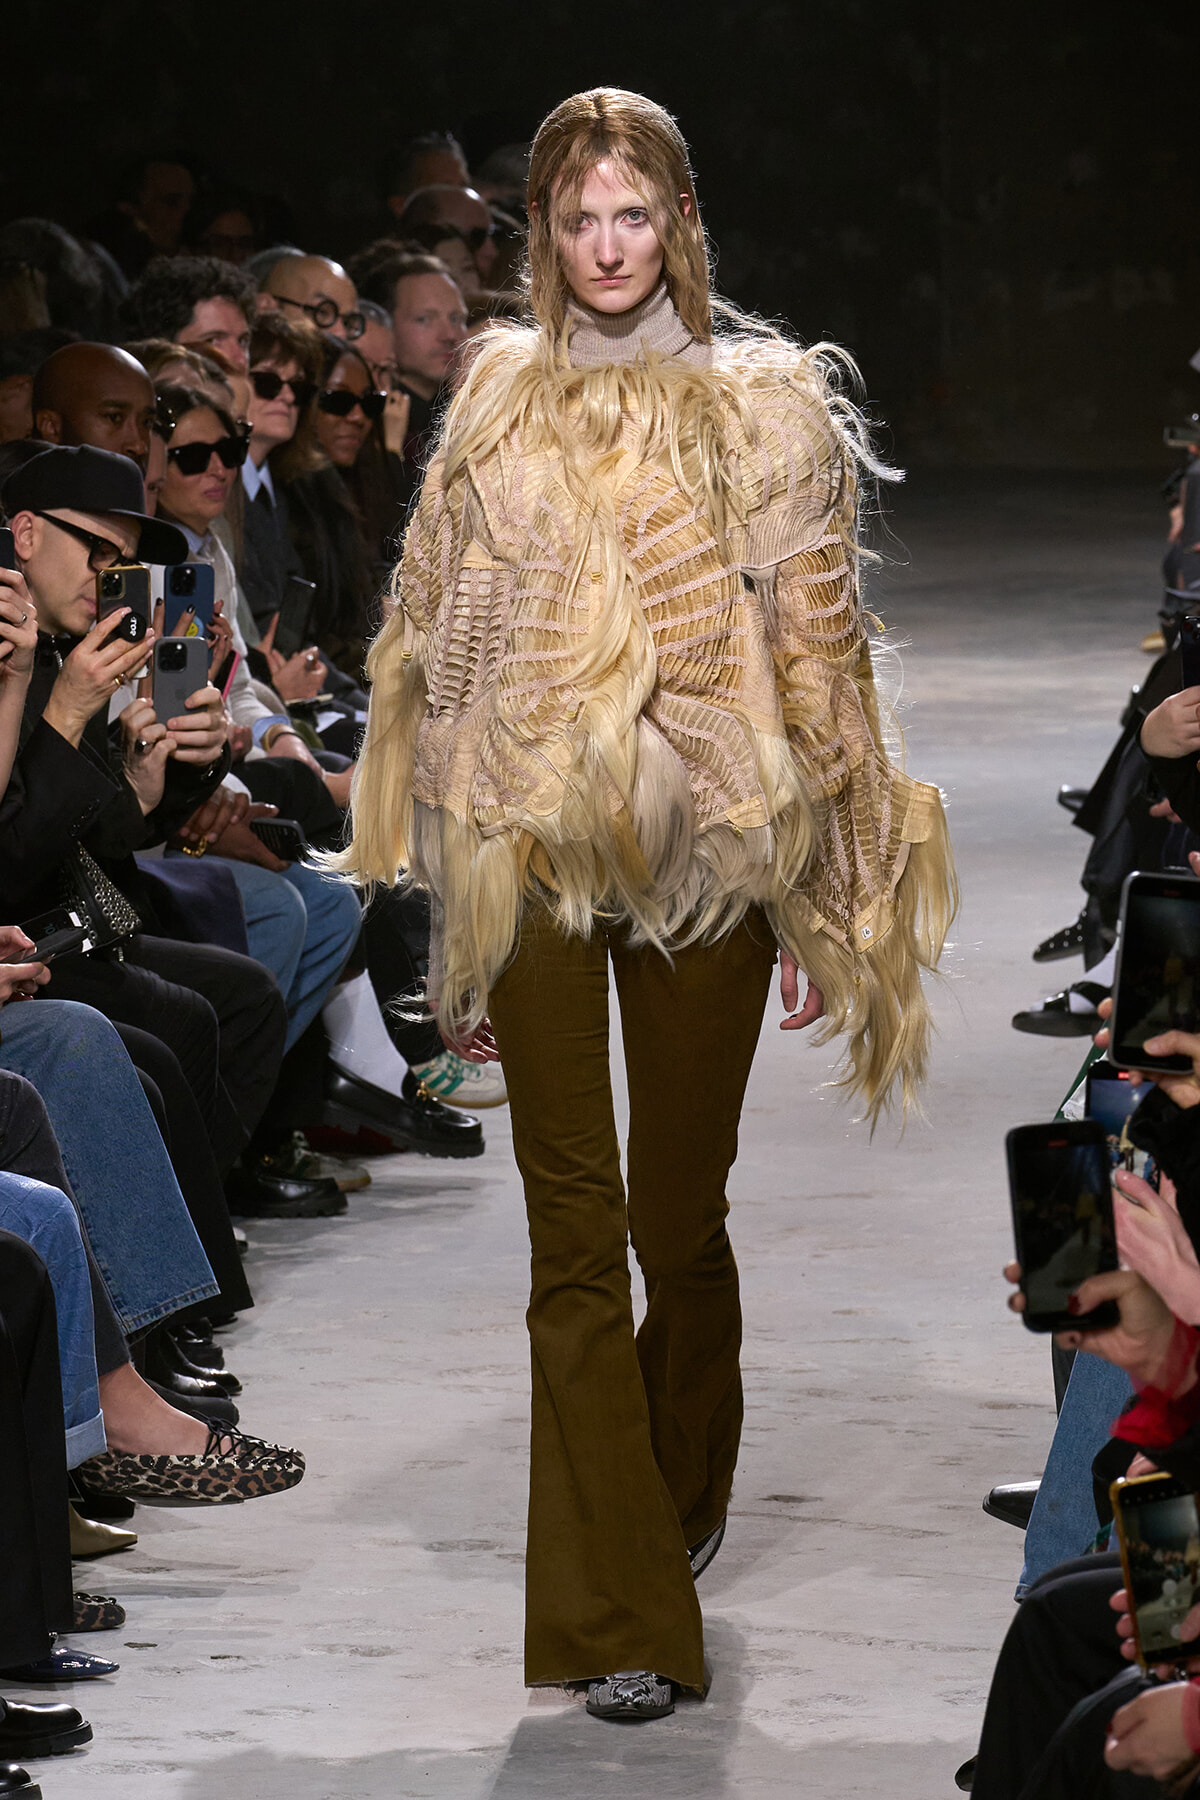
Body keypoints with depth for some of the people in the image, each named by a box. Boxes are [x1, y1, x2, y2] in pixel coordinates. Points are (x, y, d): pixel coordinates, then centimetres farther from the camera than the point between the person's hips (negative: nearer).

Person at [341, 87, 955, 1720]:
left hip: (713, 848, -1)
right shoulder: (501, 405, 8)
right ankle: (617, 1615, -6)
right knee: (576, 1233, -6)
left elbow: (817, 651, 4)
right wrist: (457, 926, 8)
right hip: (537, 847, 1)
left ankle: (683, 1505, 35)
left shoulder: (766, 403, 3)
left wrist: (825, 904, 0)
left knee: (679, 1217, 8)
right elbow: (452, 652, 11)